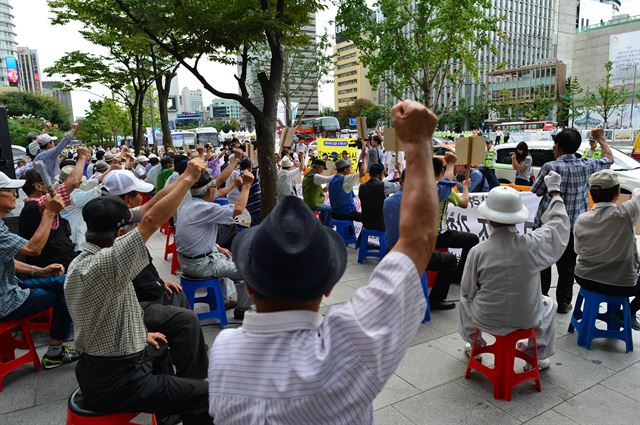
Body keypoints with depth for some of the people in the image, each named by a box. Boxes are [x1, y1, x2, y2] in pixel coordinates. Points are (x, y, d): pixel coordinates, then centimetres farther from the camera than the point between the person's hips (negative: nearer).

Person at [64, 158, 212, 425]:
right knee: (204, 393, -11)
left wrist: (141, 336, 18)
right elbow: (151, 221, -33)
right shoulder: (104, 263, -27)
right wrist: (188, 179, -26)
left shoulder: (78, 263, 5)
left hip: (94, 368, 11)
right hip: (113, 383, -10)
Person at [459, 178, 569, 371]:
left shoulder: (477, 252, -24)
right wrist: (555, 190, 14)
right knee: (548, 304, 34)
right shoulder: (533, 244, -22)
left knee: (465, 299, 31)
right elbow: (558, 223, -1)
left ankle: (475, 347, 48)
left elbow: (467, 291, -9)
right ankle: (538, 357, 41)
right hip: (527, 319, 1)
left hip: (486, 320, -1)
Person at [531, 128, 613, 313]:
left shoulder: (550, 167, -17)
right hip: (574, 227, 3)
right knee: (567, 266, 14)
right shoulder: (587, 166, -5)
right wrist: (600, 138, 29)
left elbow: (536, 190, -6)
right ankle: (563, 303, 23)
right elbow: (609, 158, 15)